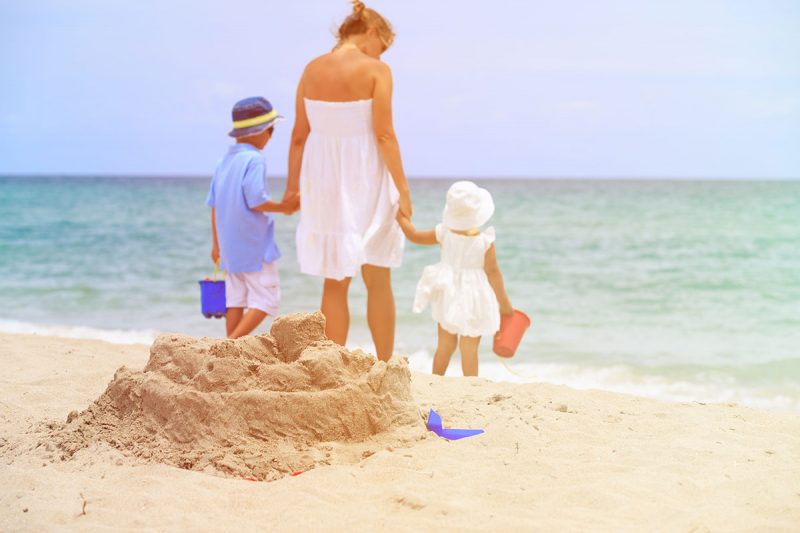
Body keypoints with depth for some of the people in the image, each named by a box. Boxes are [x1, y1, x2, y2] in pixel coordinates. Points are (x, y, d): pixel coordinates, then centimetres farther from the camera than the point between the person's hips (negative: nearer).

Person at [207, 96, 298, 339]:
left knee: (236, 301, 12)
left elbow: (214, 205, 12)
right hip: (256, 247, -8)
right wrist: (285, 207, -6)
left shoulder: (224, 160, 10)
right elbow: (256, 201, -22)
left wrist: (217, 244, 20)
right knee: (266, 300, -1)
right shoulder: (254, 159, -15)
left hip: (230, 246, 8)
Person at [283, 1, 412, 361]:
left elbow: (299, 135, 5)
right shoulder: (376, 71, -10)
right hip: (365, 182, -4)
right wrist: (402, 188, -10)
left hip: (325, 182, 4)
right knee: (378, 284, 8)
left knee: (334, 284, 12)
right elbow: (384, 134, -14)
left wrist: (292, 185, 12)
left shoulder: (312, 70, 4)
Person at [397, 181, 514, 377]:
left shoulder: (444, 233, -8)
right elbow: (493, 273, -9)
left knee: (445, 344, 16)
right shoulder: (485, 241, -15)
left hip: (448, 296, 4)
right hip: (473, 298, -4)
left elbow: (414, 236, 5)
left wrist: (401, 216, 20)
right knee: (469, 348, 0)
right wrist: (504, 303, 1)